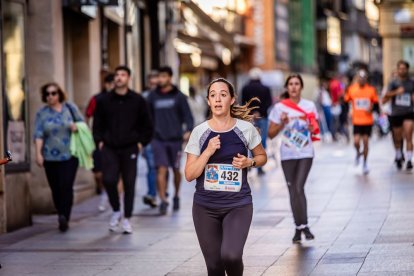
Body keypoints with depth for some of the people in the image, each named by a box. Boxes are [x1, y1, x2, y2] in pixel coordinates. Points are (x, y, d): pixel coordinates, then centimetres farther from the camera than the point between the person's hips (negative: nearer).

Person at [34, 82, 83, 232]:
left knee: (66, 186, -14)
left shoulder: (70, 108, 6)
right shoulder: (42, 113, 5)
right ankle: (62, 217, 15)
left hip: (69, 156, -1)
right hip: (50, 157, 1)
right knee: (55, 189, 3)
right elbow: (38, 135, -3)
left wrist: (77, 126, -8)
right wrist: (38, 153, -13)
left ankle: (64, 217, -16)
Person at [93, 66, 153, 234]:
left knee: (129, 184, 2)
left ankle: (126, 219, 11)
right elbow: (97, 124, 14)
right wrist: (99, 141, 3)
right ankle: (116, 210, 10)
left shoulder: (137, 100, 3)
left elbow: (147, 125, 9)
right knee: (108, 180, -13)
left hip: (130, 148, 0)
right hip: (109, 148, 0)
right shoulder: (104, 100, 6)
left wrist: (141, 142, 1)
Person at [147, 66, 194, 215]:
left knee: (176, 170, 11)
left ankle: (176, 196, 32)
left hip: (175, 138, 0)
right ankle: (163, 200, -12)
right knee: (161, 170, -10)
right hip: (158, 139, 0)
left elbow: (187, 115, -2)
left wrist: (188, 130, -18)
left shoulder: (178, 96, 0)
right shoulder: (153, 96, 6)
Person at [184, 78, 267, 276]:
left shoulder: (246, 129, -2)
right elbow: (189, 175, -3)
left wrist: (250, 162, -7)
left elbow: (262, 156, 15)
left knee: (231, 255, -23)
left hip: (238, 205, -1)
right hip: (205, 207, 2)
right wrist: (208, 152, -16)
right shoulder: (199, 132, -1)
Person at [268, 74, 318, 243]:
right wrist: (282, 123, -14)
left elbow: (315, 130, 11)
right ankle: (298, 228, 15)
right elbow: (271, 134, 2)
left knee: (299, 188, -16)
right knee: (293, 191, 4)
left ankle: (304, 226, -9)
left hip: (305, 154, -1)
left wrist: (312, 128, -12)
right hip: (287, 155, 1)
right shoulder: (279, 107, 1)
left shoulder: (309, 106, 3)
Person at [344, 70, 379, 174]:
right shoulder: (351, 89, -2)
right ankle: (358, 153, 26)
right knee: (356, 142, -9)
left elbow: (376, 104, 5)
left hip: (368, 121, 0)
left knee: (365, 141, 1)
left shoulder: (371, 89, -2)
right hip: (357, 121, 0)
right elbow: (346, 102, 7)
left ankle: (365, 163, 18)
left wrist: (372, 109, -17)